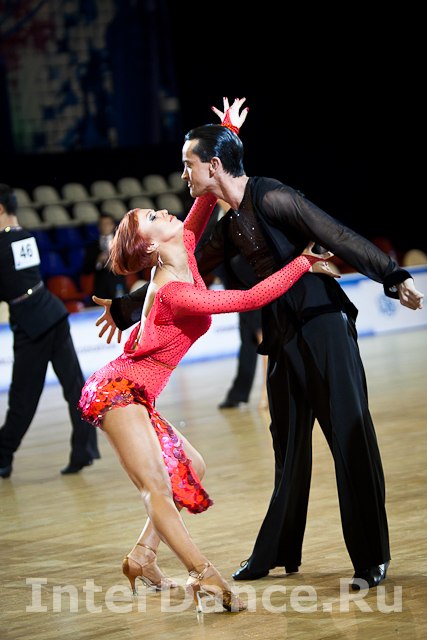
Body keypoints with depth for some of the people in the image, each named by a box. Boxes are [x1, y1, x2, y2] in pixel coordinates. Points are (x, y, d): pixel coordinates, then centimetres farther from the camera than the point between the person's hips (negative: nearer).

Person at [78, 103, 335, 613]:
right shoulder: (174, 293, -23)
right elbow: (250, 299, -27)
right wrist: (304, 263, -20)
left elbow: (207, 197, 8)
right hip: (117, 390, -10)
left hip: (134, 395, 10)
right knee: (155, 484, -17)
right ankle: (204, 576, -27)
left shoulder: (183, 250, 1)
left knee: (190, 468, 13)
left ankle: (143, 557, 16)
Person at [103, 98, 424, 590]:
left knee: (350, 438, -7)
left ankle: (372, 559, -4)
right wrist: (126, 308, 30)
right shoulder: (230, 225, 16)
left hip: (323, 328, -9)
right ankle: (277, 553, 22)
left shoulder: (270, 198, -11)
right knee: (288, 447, 14)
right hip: (284, 340, 9)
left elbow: (338, 236, -17)